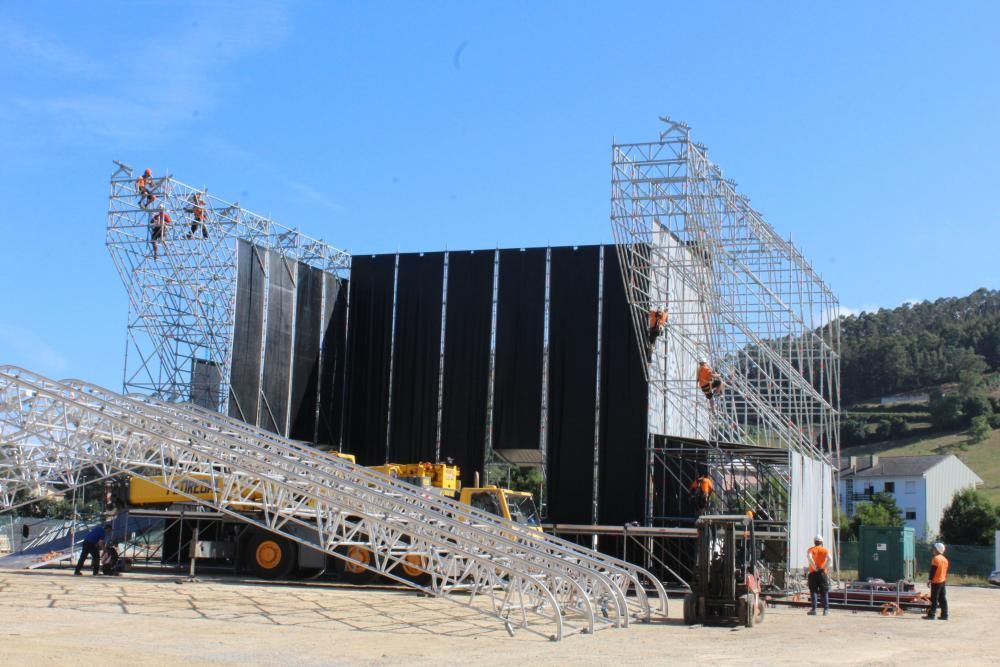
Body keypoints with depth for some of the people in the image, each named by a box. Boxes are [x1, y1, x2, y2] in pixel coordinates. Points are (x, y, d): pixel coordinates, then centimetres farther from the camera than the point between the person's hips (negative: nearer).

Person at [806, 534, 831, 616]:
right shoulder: (825, 550, 8)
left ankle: (814, 609, -4)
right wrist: (825, 567, -8)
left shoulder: (811, 549, 6)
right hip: (823, 573, 1)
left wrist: (814, 567, -13)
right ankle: (826, 609, 2)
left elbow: (809, 557, -16)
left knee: (813, 591, 2)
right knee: (825, 592, 6)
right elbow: (829, 558, -13)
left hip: (813, 573, -1)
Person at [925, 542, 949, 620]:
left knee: (934, 599, -6)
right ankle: (944, 615, 10)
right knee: (942, 599, 10)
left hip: (936, 581, -8)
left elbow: (933, 571, -16)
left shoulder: (936, 559, -15)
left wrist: (929, 579, -10)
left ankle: (931, 615, -5)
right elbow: (946, 571, 17)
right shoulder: (945, 559, 12)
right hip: (943, 581, 8)